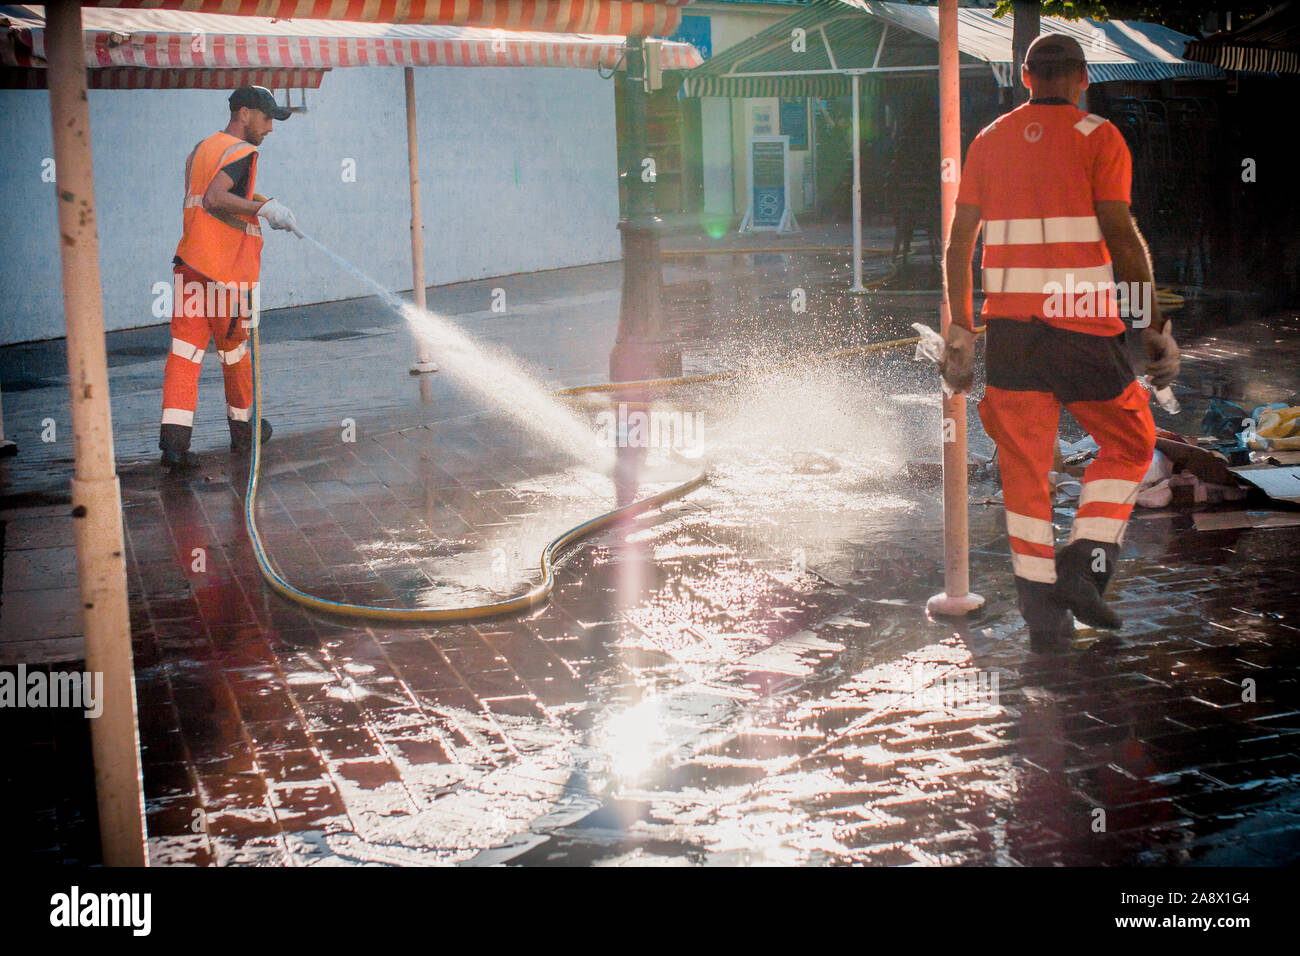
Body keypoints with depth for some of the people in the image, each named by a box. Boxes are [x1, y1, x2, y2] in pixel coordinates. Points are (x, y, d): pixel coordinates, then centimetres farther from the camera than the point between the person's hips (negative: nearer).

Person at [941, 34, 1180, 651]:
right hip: (1085, 325, -3)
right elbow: (1121, 237, -10)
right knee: (1130, 444, 17)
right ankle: (1084, 566, 4)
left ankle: (1042, 609, 8)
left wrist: (959, 333, 14)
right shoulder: (1097, 137, -1)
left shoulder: (988, 141, 12)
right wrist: (1156, 328, -5)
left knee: (1025, 466, 8)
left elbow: (959, 241, 10)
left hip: (1009, 325, 4)